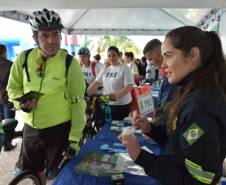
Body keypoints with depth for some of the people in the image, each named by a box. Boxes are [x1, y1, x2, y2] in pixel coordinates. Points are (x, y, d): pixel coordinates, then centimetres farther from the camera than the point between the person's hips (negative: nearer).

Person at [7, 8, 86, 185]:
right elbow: (13, 88, 8)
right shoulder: (24, 58, -5)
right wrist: (22, 103, -14)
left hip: (59, 129, -3)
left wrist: (74, 137, -11)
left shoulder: (70, 64, -15)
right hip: (31, 128, 4)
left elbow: (78, 102, -11)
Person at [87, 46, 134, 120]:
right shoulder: (105, 69, 10)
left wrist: (117, 95, -32)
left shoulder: (125, 68, -7)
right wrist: (86, 93, -5)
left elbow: (128, 87, -16)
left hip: (122, 105, -5)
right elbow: (96, 83, 9)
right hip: (107, 104, 5)